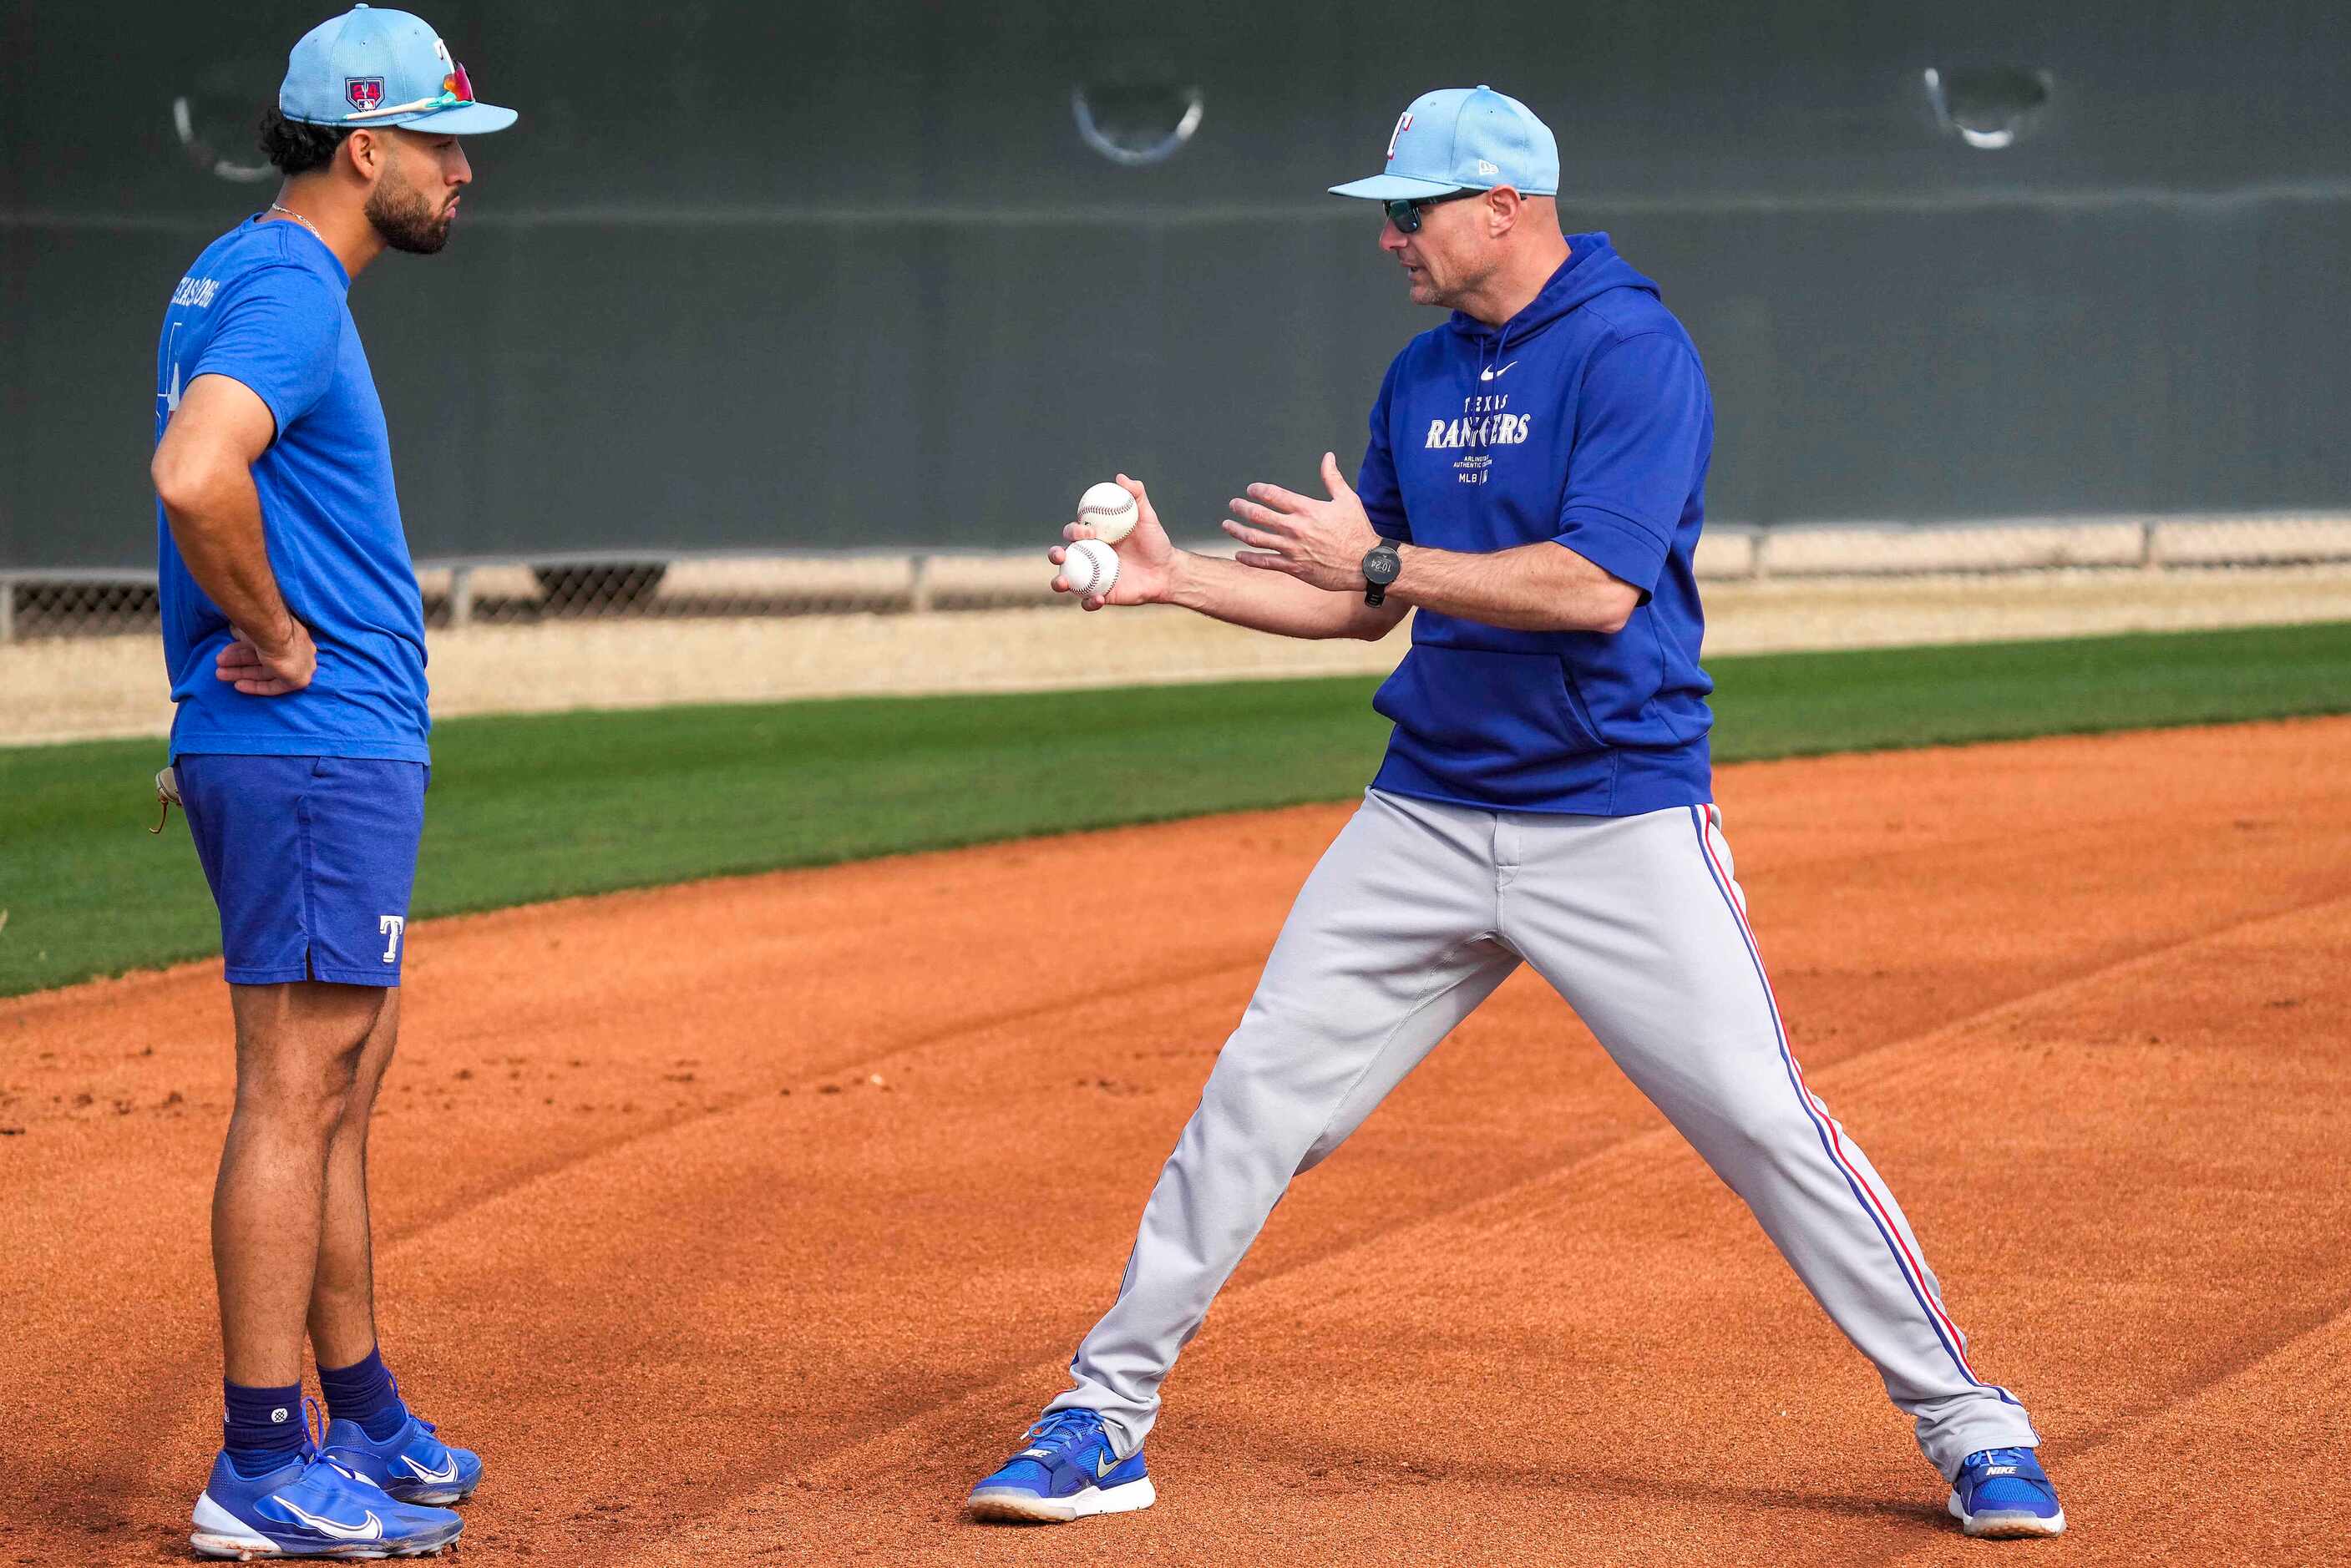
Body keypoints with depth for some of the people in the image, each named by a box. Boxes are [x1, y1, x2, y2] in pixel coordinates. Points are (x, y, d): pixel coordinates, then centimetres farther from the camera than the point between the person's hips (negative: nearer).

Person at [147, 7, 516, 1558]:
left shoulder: (243, 273, 16)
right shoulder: (287, 287, -16)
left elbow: (218, 472, 28)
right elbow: (194, 474, -32)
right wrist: (281, 640, -19)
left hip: (345, 746, 11)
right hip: (314, 751, -11)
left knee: (346, 1081, 16)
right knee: (296, 1093, -8)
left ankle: (366, 1423, 25)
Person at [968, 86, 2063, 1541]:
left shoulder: (1633, 352, -12)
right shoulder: (1424, 375, 11)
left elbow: (1596, 587, -23)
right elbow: (1364, 606, 19)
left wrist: (1381, 558, -19)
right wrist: (1176, 580, 8)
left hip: (1620, 821, -6)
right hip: (1429, 815, 6)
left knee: (1764, 1120, -9)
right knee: (1255, 1095, 1)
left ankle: (1969, 1423, 3)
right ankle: (1103, 1417, 10)